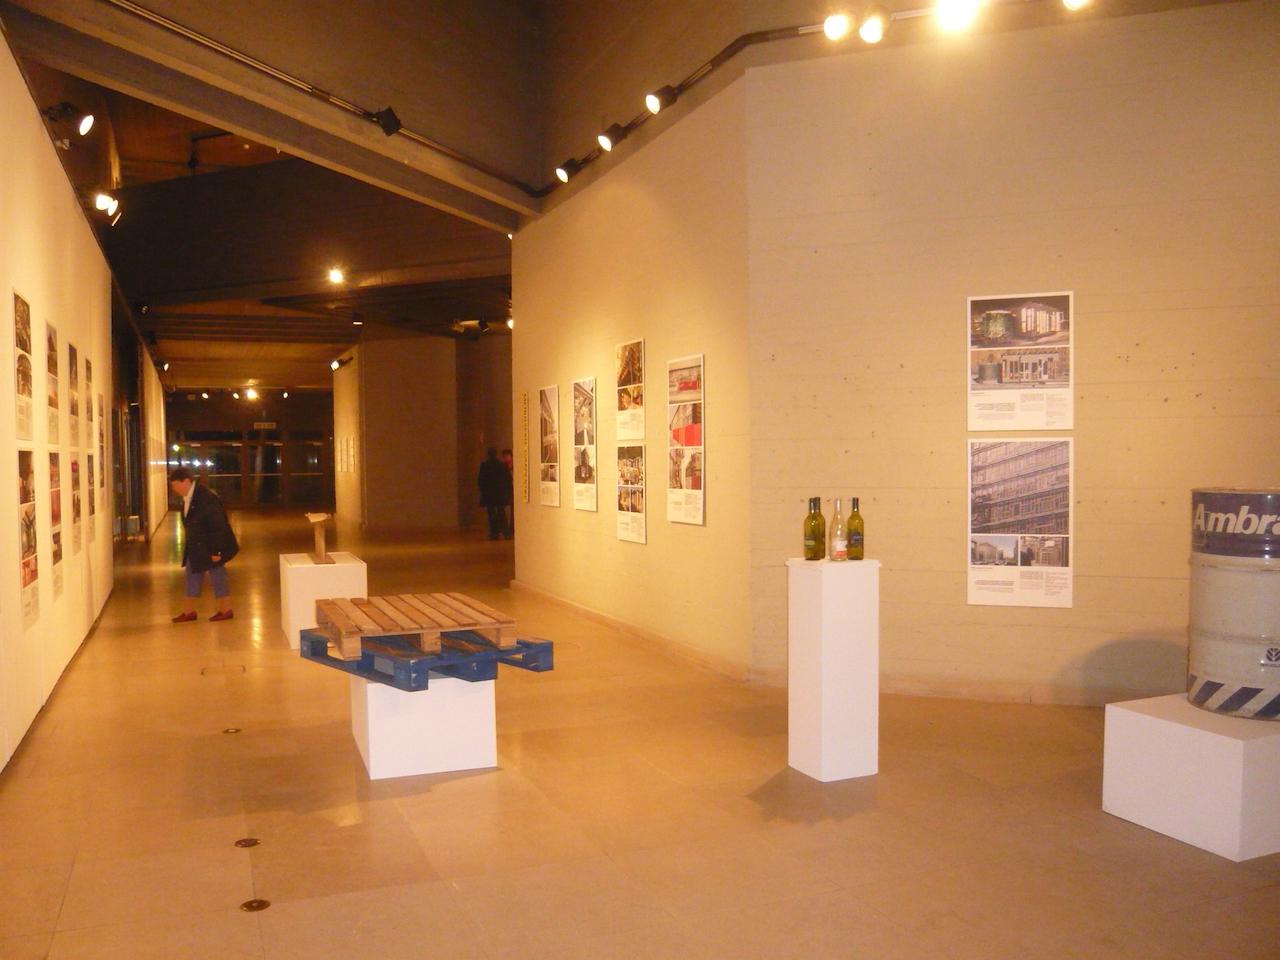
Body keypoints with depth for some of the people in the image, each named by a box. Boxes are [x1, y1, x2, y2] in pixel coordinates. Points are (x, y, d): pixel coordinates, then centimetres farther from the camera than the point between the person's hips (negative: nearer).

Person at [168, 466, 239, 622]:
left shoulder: (206, 497, -24)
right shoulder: (188, 497, 4)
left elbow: (218, 525, -24)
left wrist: (216, 550, -23)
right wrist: (189, 544, 16)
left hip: (210, 547, -9)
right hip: (195, 547, 9)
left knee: (217, 577, 3)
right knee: (192, 575, 14)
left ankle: (226, 610, 16)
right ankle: (189, 611, 23)